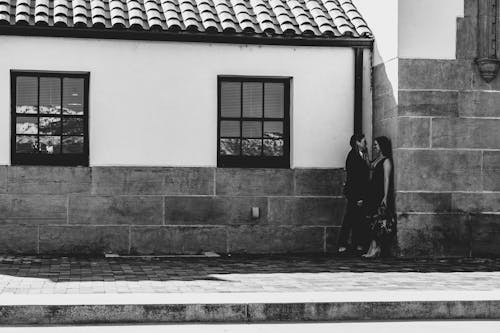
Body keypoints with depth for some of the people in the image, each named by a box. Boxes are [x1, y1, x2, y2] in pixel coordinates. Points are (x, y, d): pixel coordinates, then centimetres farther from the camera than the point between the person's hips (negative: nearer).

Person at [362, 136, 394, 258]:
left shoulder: (386, 161, -6)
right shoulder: (374, 161, 18)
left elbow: (387, 179, -12)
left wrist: (385, 196, -18)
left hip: (380, 194, -8)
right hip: (372, 193, 8)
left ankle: (376, 248, -5)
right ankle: (373, 248, 3)